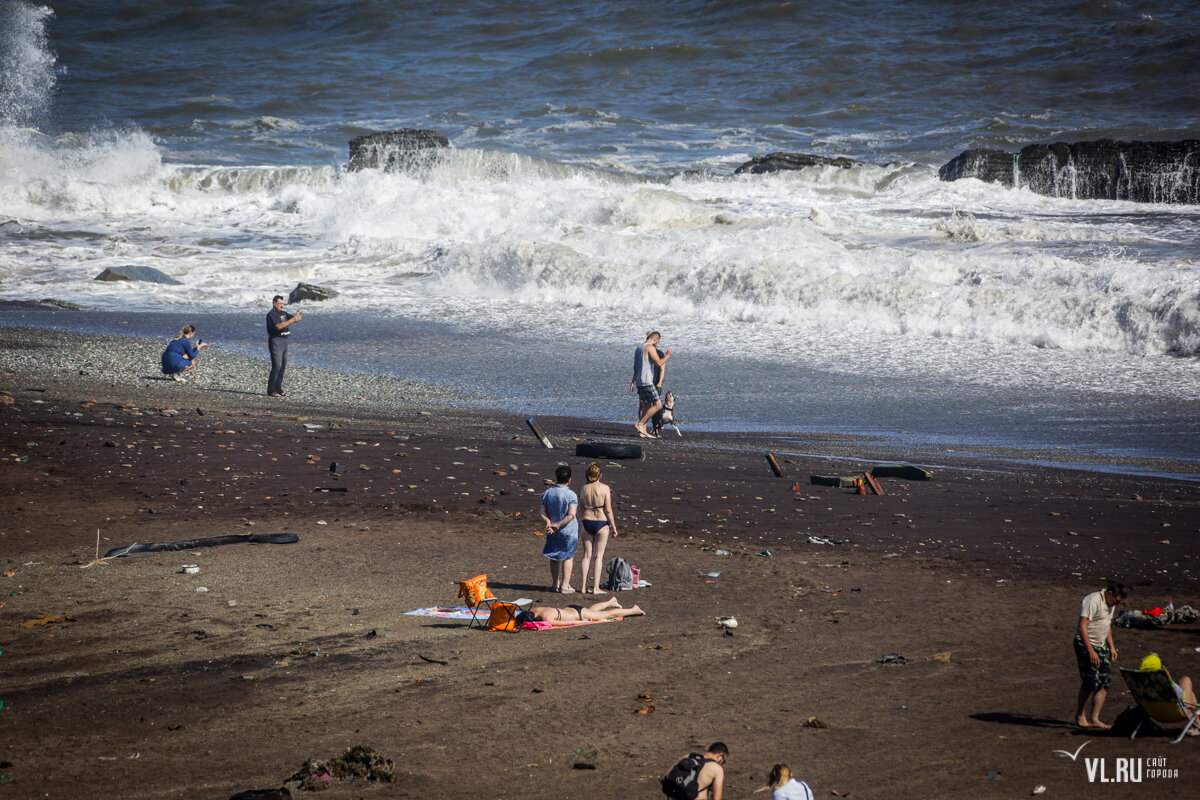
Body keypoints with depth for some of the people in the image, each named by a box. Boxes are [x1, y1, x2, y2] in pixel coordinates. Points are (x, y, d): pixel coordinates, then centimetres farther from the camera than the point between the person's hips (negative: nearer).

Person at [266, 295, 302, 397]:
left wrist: (298, 314, -1)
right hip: (276, 341, -9)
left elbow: (295, 318, 21)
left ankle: (278, 390, 12)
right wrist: (292, 320, -24)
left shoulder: (283, 313, 18)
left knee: (283, 366, 8)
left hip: (284, 341, 9)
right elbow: (278, 326, -23)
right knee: (277, 366, -12)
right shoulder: (271, 314, -9)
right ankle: (271, 391, -10)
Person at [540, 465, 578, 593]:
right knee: (568, 557, 6)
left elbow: (543, 512, -6)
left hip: (552, 532, 4)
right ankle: (565, 585, 4)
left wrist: (548, 523, -19)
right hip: (568, 530, -4)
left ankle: (555, 584, 25)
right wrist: (558, 525, -21)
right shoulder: (571, 495, -15)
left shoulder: (546, 493, -1)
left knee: (554, 557, 16)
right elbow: (571, 515, -23)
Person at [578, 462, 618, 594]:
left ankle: (583, 586, 10)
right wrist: (613, 526, -1)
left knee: (587, 555, 10)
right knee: (598, 556, 3)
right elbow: (608, 510, -11)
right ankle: (595, 587, 3)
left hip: (587, 522, 3)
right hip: (601, 523, -3)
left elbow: (581, 510, 7)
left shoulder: (583, 489, 1)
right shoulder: (605, 488, -10)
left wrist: (580, 529, 17)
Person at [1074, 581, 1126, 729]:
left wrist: (1111, 647, 19)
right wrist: (1090, 651, -25)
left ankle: (1094, 719, 0)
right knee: (1091, 682, -11)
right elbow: (1082, 627, -23)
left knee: (1105, 681, 0)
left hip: (1101, 645, 9)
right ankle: (1080, 715, 6)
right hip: (1085, 644, -9)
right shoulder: (1093, 601, -18)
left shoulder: (1110, 604, 12)